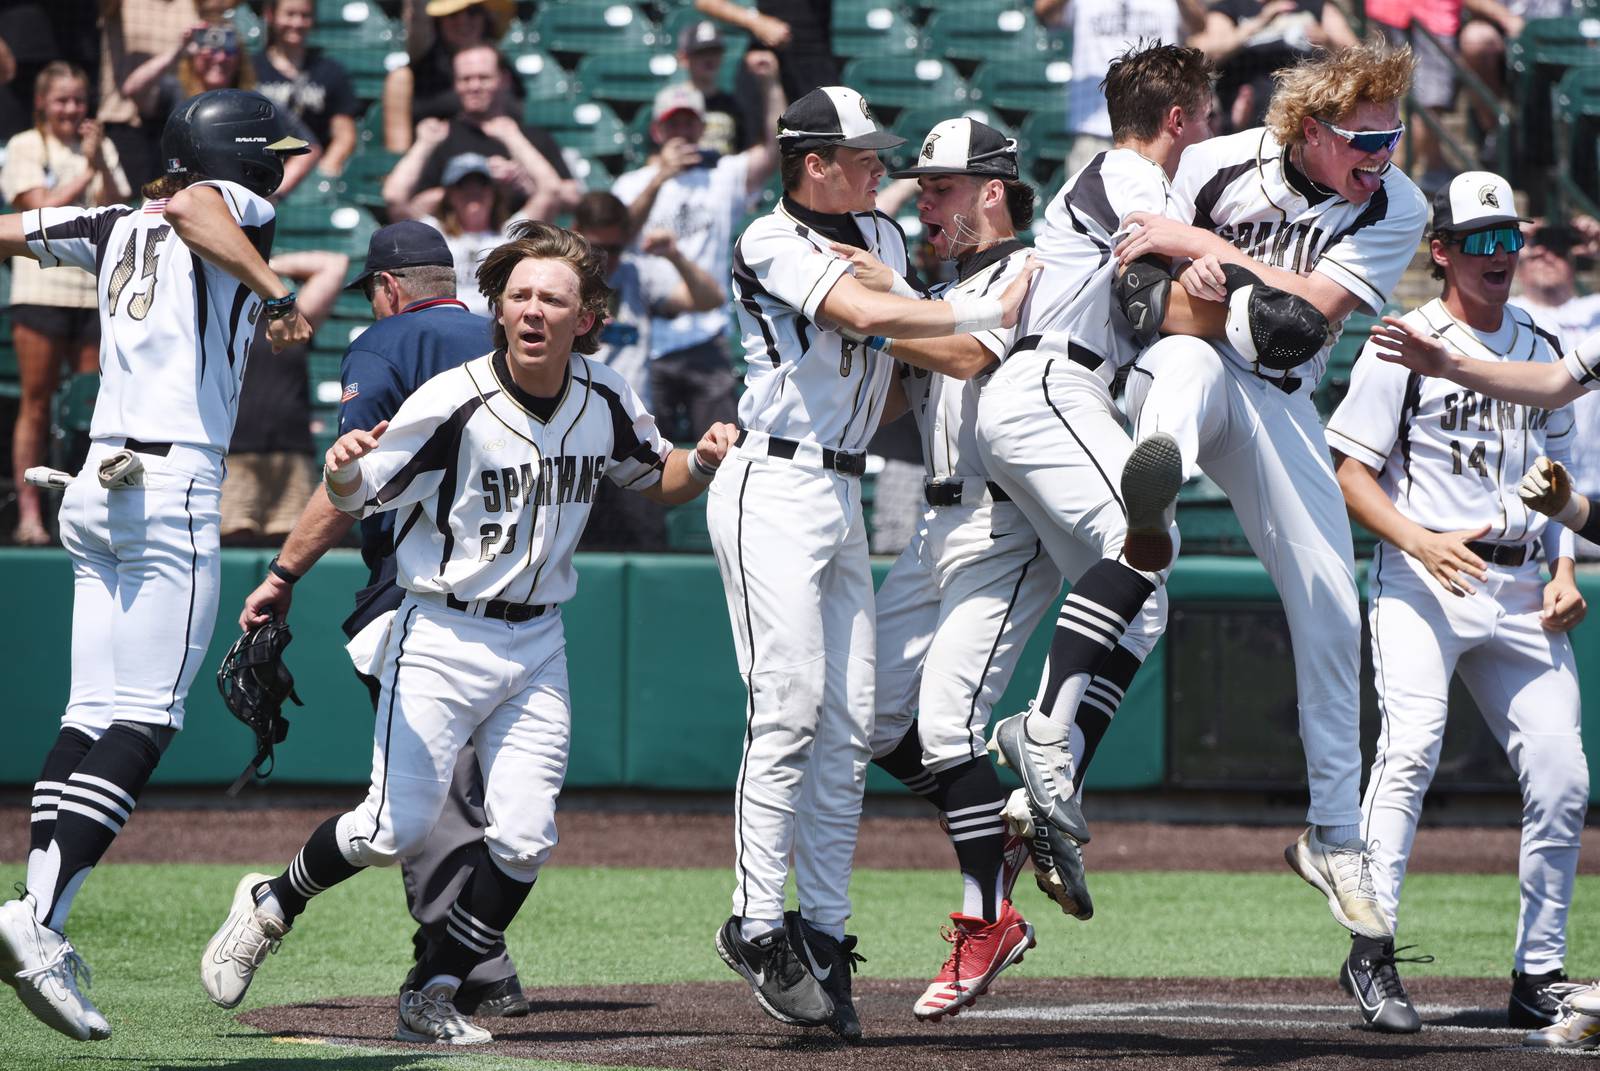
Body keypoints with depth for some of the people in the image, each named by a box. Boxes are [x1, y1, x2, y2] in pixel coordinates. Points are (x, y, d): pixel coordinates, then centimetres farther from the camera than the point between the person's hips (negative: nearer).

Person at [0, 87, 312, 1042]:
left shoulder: (118, 227, 18)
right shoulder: (231, 210, -1)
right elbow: (187, 204, -23)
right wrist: (275, 289, -26)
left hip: (100, 487, 8)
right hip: (174, 488, -8)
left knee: (94, 716, 5)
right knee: (142, 723, -11)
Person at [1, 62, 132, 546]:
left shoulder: (100, 148, 13)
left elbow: (117, 213, 3)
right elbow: (43, 207, -8)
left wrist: (101, 163, -9)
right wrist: (88, 170, -6)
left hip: (96, 288, 3)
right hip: (42, 286, -3)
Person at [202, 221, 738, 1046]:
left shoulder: (605, 404, -1)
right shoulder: (453, 404, -17)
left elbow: (654, 480, 17)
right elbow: (356, 499, -13)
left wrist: (703, 462, -6)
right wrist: (344, 467, -37)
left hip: (537, 644, 5)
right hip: (443, 639, -4)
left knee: (523, 839, -4)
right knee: (396, 829, -10)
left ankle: (432, 998, 10)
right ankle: (269, 907, 17)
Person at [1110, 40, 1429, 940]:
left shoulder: (1397, 210, -5)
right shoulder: (1217, 165, -7)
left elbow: (1312, 305, -17)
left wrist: (1202, 246, -21)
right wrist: (1193, 278, -22)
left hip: (1279, 404, 3)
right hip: (1184, 375, -3)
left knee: (1331, 609, -1)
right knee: (1190, 358, -42)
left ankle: (1337, 833, 12)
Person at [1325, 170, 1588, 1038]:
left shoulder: (1542, 353, 17)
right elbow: (1349, 474, -3)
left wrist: (1563, 571, 7)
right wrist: (1421, 541, -19)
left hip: (1521, 597, 5)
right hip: (1423, 581, -5)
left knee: (1561, 781, -1)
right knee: (1412, 746, -25)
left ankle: (1540, 974, 9)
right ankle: (1372, 952, -25)